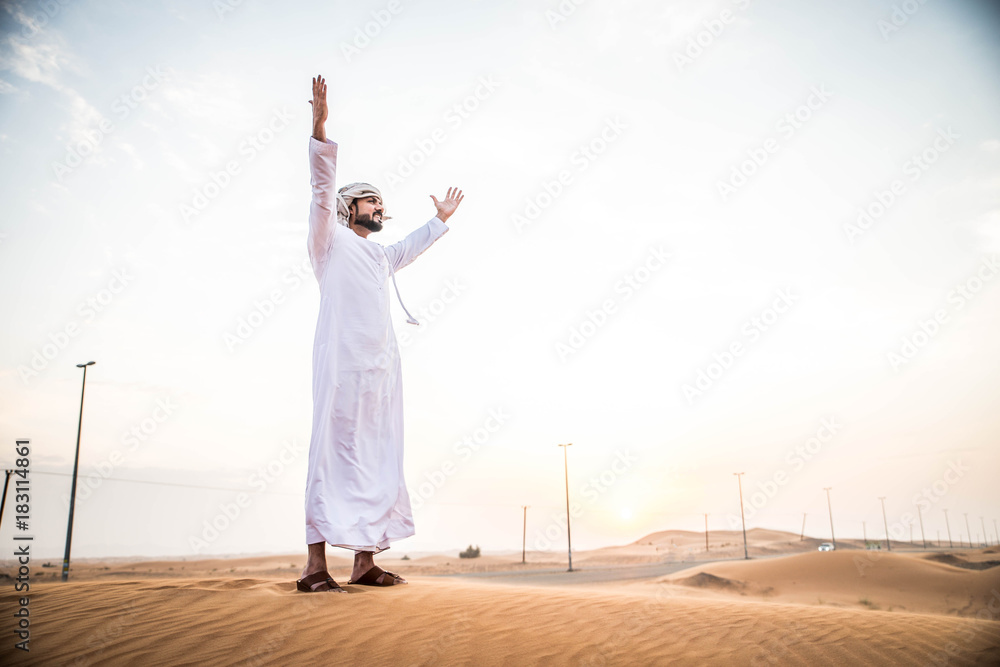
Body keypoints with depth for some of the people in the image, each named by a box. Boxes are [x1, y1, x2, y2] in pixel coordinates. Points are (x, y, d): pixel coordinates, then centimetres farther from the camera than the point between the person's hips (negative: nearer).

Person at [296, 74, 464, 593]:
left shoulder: (380, 257, 29)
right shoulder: (330, 238, 9)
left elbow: (412, 248, 48)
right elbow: (324, 186, -5)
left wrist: (441, 219, 55)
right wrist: (320, 131, -16)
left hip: (382, 365, 8)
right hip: (343, 360, -8)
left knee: (378, 458, 2)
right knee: (335, 452, -13)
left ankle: (366, 560, 5)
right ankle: (315, 564, -13)